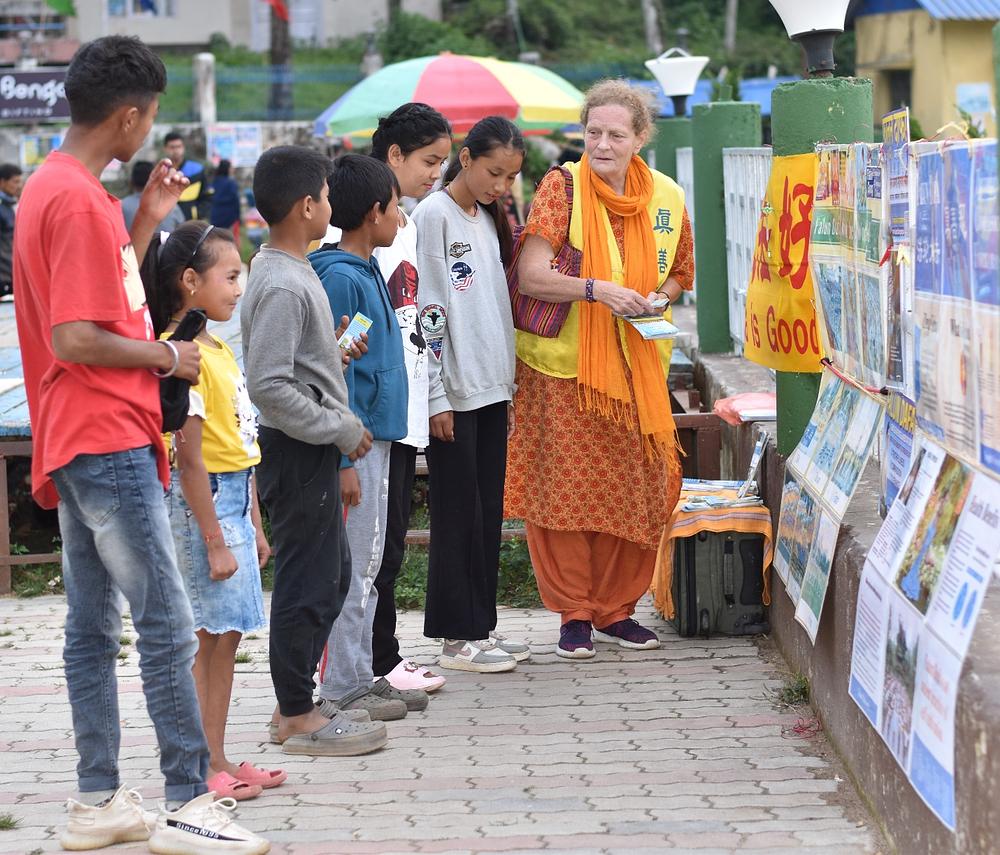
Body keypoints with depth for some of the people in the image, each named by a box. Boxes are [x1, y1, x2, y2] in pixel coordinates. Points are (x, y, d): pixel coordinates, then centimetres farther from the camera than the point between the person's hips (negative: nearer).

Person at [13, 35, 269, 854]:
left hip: (83, 446, 11)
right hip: (107, 441, -11)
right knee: (168, 625, -8)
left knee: (94, 625, 12)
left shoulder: (53, 187, 15)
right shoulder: (80, 199, -17)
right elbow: (76, 339, -22)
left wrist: (145, 223, 15)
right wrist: (166, 355, -10)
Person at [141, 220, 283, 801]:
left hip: (234, 499, 9)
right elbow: (192, 458, -19)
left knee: (226, 636, 11)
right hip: (203, 502, -9)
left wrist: (255, 529, 19)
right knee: (209, 638, -4)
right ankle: (203, 769, 2)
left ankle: (219, 761, 17)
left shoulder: (220, 350, 14)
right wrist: (215, 541, -19)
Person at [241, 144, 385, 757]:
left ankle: (294, 704, 24)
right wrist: (341, 429, -19)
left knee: (333, 574, 17)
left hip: (313, 452, 10)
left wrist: (337, 353, 11)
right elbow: (268, 386, -26)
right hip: (299, 452, -10)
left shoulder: (288, 272, 12)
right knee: (307, 584, -2)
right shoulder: (282, 286, -20)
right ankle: (299, 718, 7)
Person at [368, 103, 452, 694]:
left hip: (407, 406, 9)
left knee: (391, 535, 11)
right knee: (380, 538, -5)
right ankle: (382, 661, 0)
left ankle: (382, 654, 16)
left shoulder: (409, 224, 17)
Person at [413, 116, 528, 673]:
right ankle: (458, 637, 3)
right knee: (458, 514, -3)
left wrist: (508, 388, 15)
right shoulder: (434, 216, -9)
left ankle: (481, 625, 16)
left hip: (491, 390, 8)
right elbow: (427, 310, -13)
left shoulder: (490, 220, 15)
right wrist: (436, 397, -16)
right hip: (453, 392, -7)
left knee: (488, 512, 9)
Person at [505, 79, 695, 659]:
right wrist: (598, 290, -25)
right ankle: (574, 613, 11)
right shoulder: (562, 186, -7)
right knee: (565, 489, -1)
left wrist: (658, 297, -4)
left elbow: (681, 273, 18)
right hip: (563, 365, -3)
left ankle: (616, 609, 20)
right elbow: (530, 275, -13)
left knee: (635, 490, 5)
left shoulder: (666, 197, 4)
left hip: (636, 366, 3)